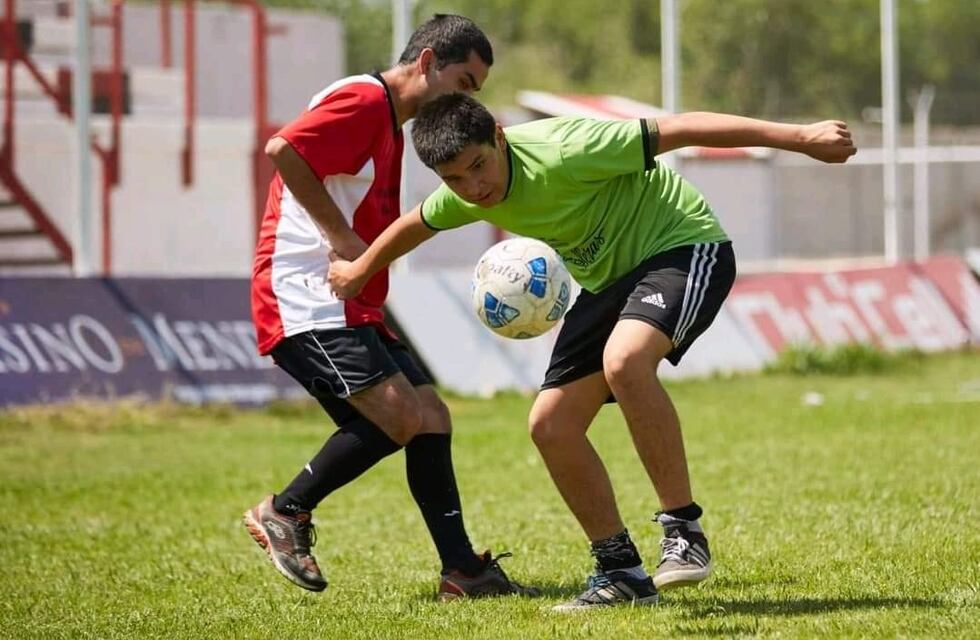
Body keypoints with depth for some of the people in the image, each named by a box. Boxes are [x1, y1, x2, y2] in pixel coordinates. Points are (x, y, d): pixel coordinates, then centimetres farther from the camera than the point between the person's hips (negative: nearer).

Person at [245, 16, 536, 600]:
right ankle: (286, 513, -5)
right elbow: (283, 149, -23)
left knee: (432, 417, 3)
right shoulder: (363, 100, -9)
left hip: (352, 307, 11)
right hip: (305, 300, -11)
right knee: (399, 415, -20)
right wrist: (343, 238, -20)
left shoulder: (393, 127, 23)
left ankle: (461, 569, 2)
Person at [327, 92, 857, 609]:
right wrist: (359, 271, 35)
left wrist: (800, 138, -29)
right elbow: (416, 224, 19)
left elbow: (680, 130, -28)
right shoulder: (465, 195, -6)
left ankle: (684, 531, -26)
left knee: (623, 361, -37)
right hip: (608, 283, 8)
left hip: (684, 248, -8)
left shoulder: (561, 153, -29)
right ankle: (621, 572, 9)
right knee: (550, 425, -3)